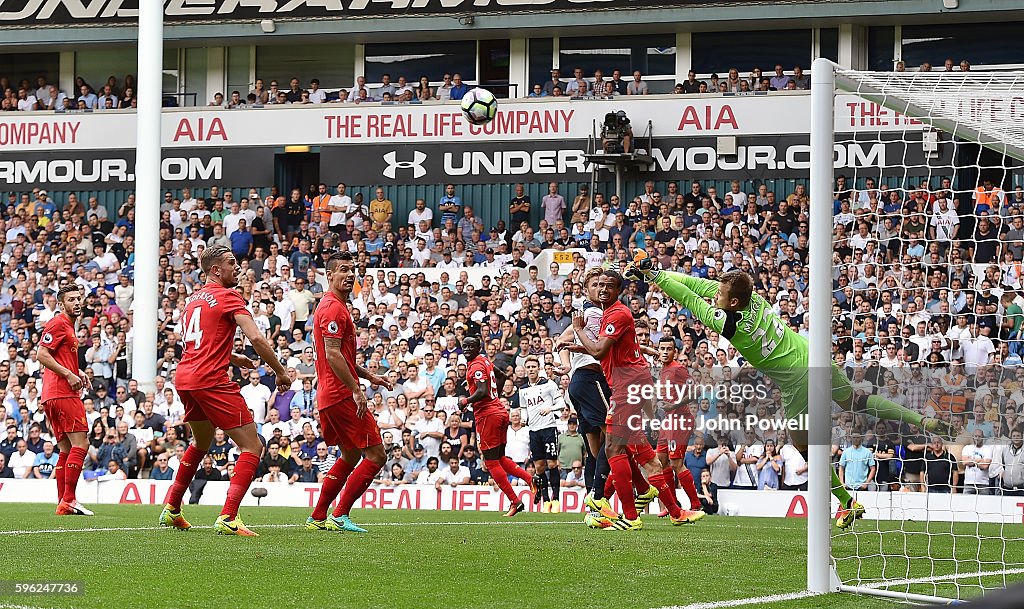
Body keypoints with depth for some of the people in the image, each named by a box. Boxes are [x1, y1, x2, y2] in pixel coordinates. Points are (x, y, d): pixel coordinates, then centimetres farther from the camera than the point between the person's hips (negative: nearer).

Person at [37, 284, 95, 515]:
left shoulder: (69, 326, 22)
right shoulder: (58, 324, -8)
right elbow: (42, 355, -16)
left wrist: (77, 372, 14)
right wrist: (70, 375, -17)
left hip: (53, 396, 10)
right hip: (63, 394, -10)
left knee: (66, 449, 10)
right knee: (81, 444, -13)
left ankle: (63, 503, 9)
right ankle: (68, 500, -16)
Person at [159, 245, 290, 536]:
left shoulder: (193, 299, 19)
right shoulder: (228, 296, -6)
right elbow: (256, 338, -15)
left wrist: (233, 358, 28)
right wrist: (280, 372, -5)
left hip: (184, 378, 9)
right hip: (212, 380, -9)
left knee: (201, 443, 30)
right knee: (252, 447, -6)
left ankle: (171, 509, 33)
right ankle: (228, 518, -19)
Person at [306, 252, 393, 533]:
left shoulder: (337, 306, 19)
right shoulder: (333, 308, -14)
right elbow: (333, 355, -22)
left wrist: (369, 376, 25)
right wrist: (356, 389, -23)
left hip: (329, 395, 11)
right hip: (342, 395, -11)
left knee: (350, 456, 20)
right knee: (375, 455, -8)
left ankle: (318, 518, 20)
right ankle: (340, 516, -8)